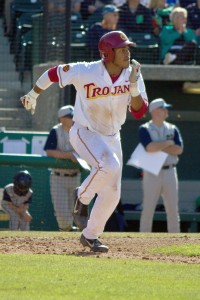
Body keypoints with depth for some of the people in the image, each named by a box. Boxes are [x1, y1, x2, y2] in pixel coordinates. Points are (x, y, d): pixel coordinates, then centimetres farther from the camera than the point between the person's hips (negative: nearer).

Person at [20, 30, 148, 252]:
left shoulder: (132, 75, -11)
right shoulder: (85, 72, -23)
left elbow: (139, 112, -15)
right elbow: (52, 74, -8)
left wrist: (134, 85, -30)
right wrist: (32, 96, 6)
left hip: (111, 137, 5)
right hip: (84, 133, -5)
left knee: (112, 193, 5)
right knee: (109, 165, -33)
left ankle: (90, 236, 25)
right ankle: (82, 197, -6)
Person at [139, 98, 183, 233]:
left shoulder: (172, 129, 11)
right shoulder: (145, 129, -1)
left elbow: (179, 149, -2)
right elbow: (150, 147, -18)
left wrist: (158, 146, -9)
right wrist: (168, 143, -7)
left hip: (170, 172, 4)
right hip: (152, 172, -4)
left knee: (173, 208, 2)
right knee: (148, 208, -3)